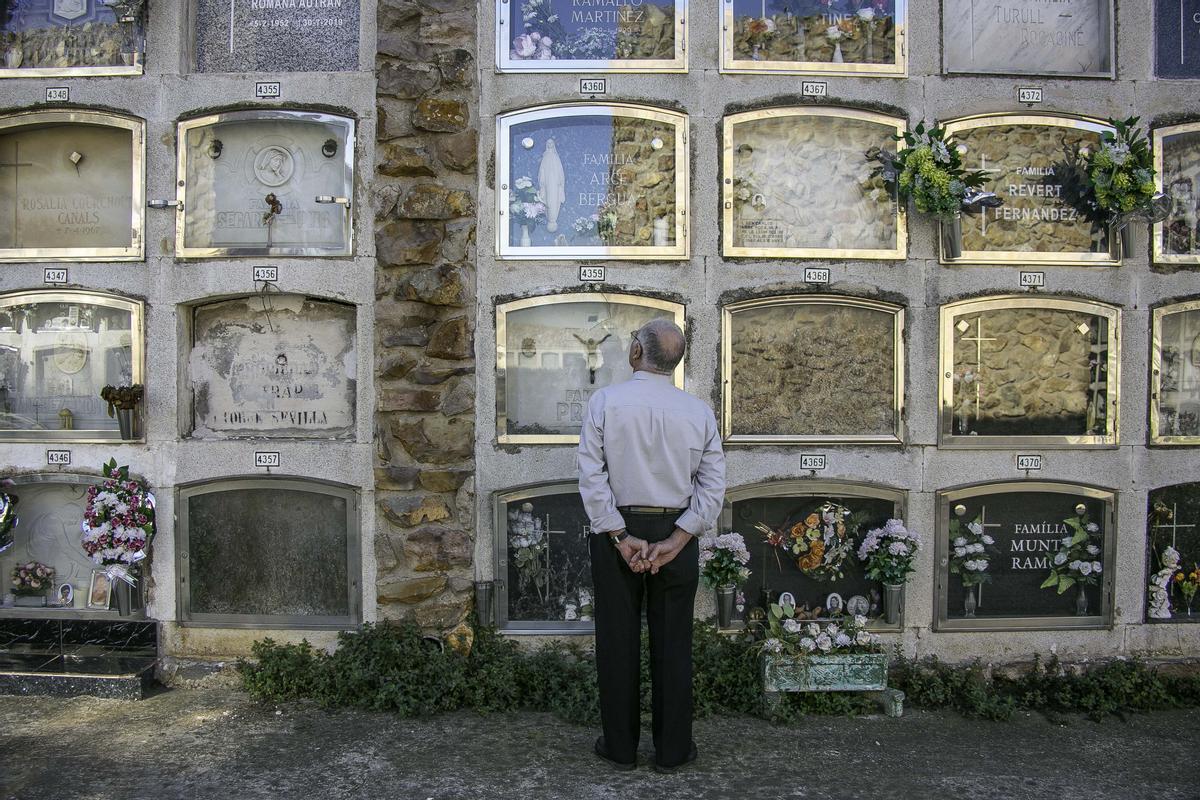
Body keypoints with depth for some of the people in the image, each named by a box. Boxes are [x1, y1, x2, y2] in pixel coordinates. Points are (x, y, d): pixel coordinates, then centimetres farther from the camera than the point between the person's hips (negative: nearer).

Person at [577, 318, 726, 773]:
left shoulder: (605, 402, -8)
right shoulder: (699, 412, -1)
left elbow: (592, 478, -12)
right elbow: (713, 487, -6)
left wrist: (621, 539, -10)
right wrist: (675, 541, -8)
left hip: (616, 531, -1)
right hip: (676, 534, 2)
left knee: (618, 641, 10)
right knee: (673, 643, 11)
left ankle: (620, 748, 22)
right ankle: (672, 751, 21)